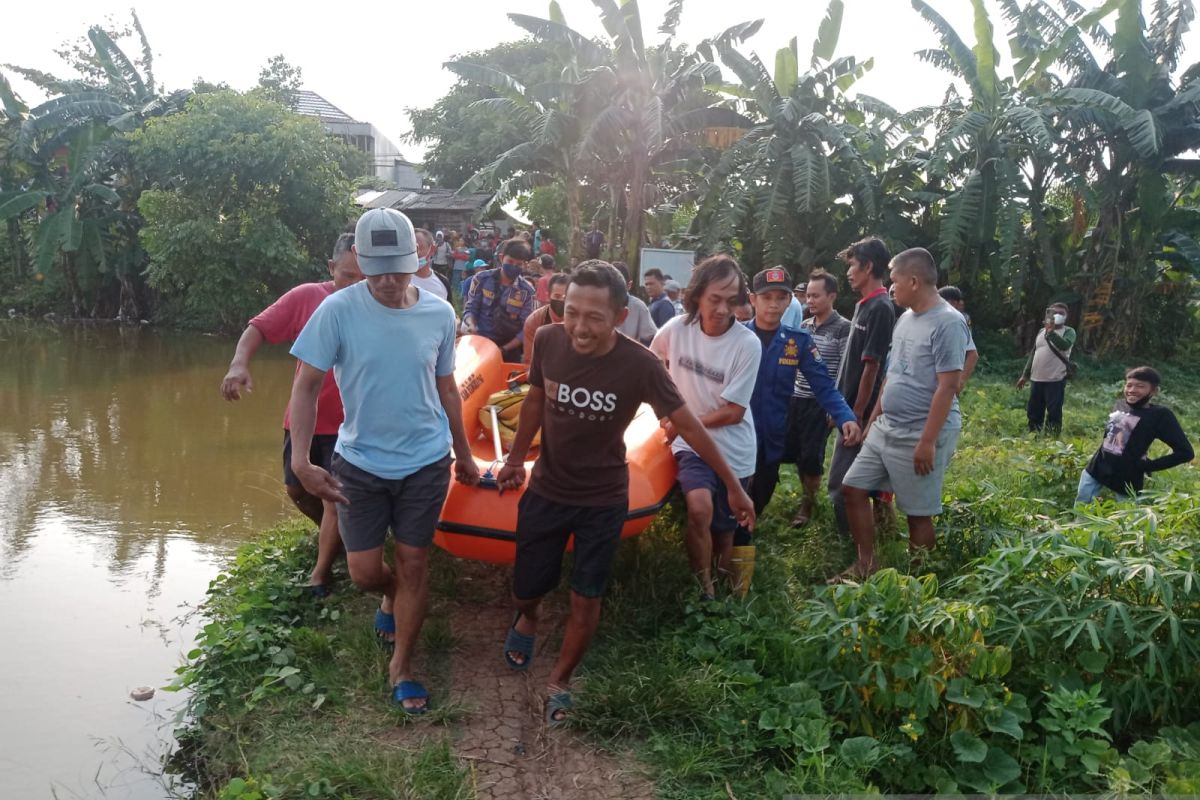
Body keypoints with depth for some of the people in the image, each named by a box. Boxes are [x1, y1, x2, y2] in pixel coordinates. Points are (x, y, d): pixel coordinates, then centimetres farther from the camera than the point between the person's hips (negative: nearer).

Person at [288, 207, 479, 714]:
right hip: (360, 463, -1)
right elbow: (306, 387, -11)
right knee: (364, 572, 5)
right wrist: (301, 461, -23)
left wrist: (464, 456, 15)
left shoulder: (439, 314, -5)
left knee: (413, 563, 7)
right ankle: (393, 596, 43)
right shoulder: (338, 311, -14)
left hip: (426, 463, 1)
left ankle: (401, 665, 27)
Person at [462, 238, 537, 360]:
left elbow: (526, 328, -7)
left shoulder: (527, 290, -5)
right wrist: (472, 326, -20)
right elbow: (470, 308, 2)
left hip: (509, 351, 0)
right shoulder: (482, 278, -2)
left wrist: (505, 349, -16)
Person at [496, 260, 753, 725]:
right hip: (546, 490, 2)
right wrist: (515, 459, 12)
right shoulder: (548, 341, -17)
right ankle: (529, 618, 50)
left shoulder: (640, 366, -24)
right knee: (525, 593, 12)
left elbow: (688, 426, -13)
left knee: (585, 600, 8)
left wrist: (733, 486, -8)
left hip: (603, 501, -2)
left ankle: (560, 682, 34)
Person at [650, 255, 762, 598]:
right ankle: (703, 587, -5)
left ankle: (722, 584, 40)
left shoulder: (747, 344, -16)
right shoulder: (676, 328, -9)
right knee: (700, 507, -26)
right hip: (691, 443, 0)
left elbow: (733, 412, -13)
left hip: (733, 450, 0)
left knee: (724, 528, 11)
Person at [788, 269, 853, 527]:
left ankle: (808, 503, 19)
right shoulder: (804, 326, 9)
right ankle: (807, 492, 33)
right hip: (797, 399, 6)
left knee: (811, 455, -1)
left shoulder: (843, 328, -9)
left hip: (822, 402, -6)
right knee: (793, 451, 10)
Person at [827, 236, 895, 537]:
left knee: (841, 482, -5)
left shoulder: (880, 309, -16)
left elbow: (871, 366, -19)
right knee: (850, 481, 16)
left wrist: (856, 414, -18)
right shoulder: (864, 305, 12)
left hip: (860, 412, -9)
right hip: (850, 407, 9)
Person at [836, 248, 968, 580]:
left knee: (918, 512, 3)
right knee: (854, 488, 10)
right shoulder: (906, 318, 11)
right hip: (886, 429, 9)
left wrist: (927, 441, -23)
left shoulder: (948, 323, -17)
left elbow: (948, 387, -20)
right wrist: (873, 418, 18)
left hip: (919, 436, -9)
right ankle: (866, 564, 21)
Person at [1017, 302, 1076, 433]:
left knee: (1054, 413, -6)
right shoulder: (1041, 331, 17)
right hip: (1037, 379, 6)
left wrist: (1051, 332, -28)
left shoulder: (1069, 331, 1)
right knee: (1033, 412, 9)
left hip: (1056, 380, -6)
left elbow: (1064, 345, -22)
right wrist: (1025, 375, 19)